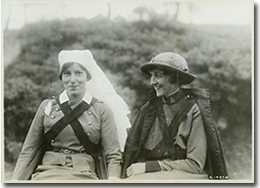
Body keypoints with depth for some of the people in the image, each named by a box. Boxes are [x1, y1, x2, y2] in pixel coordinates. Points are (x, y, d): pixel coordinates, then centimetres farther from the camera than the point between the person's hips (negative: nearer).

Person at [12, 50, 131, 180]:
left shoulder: (102, 110, 7)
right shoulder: (47, 106, 13)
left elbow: (113, 156, 3)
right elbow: (28, 150, 13)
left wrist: (112, 179, -16)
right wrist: (15, 180, 0)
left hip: (84, 175, -1)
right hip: (48, 173, 1)